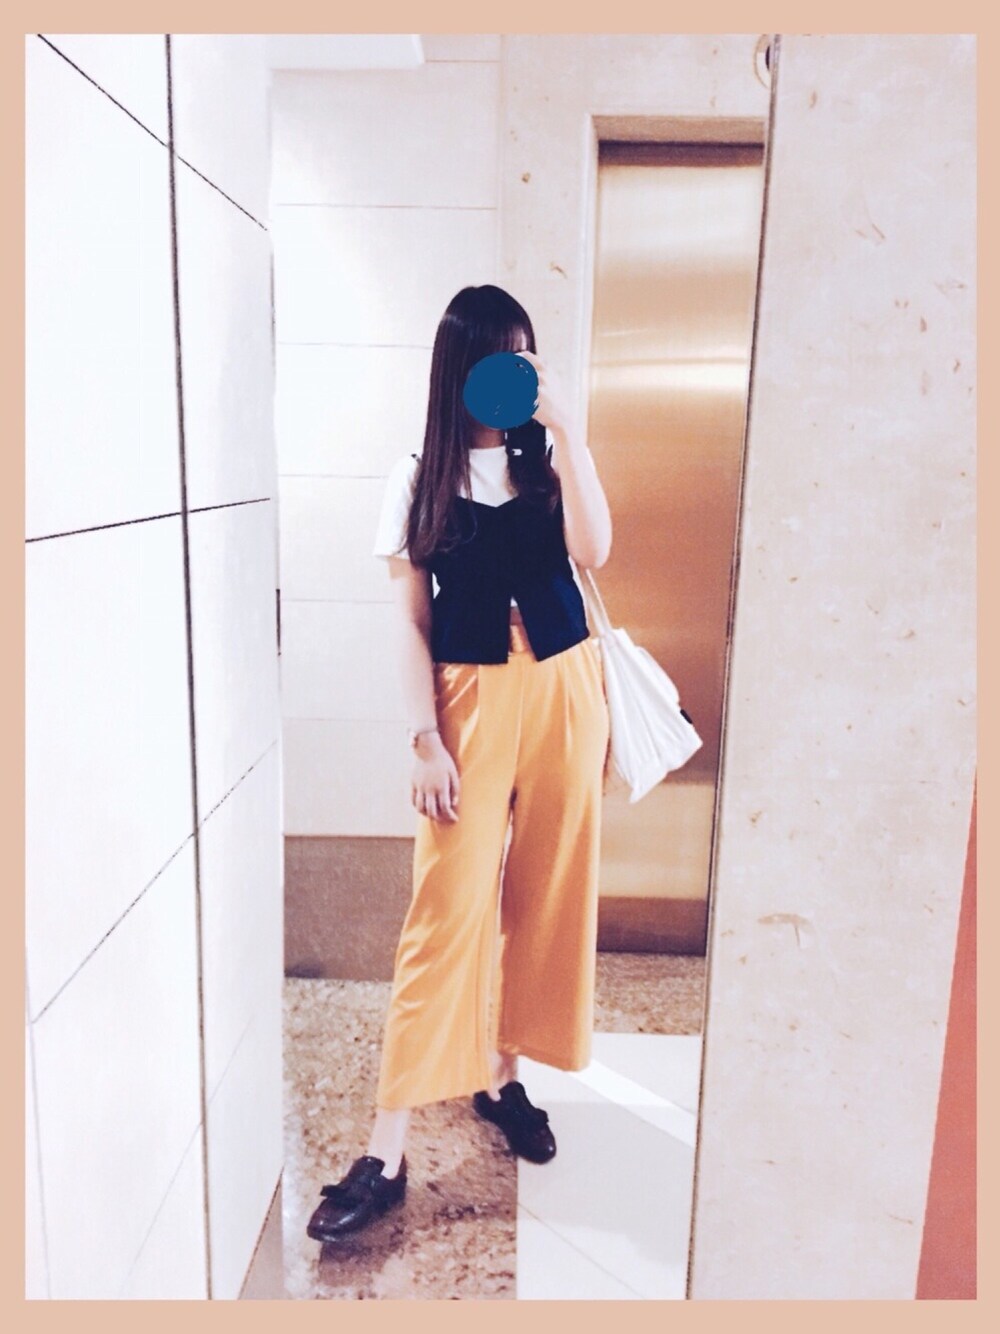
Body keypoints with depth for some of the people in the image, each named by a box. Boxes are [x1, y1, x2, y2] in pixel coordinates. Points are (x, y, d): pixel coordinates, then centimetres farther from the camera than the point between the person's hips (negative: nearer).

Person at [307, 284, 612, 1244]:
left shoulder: (550, 459, 6)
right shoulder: (421, 479, 1)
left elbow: (592, 551, -13)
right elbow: (410, 621, -2)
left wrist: (564, 424, -15)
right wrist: (425, 739, -9)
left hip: (564, 690, 3)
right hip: (472, 698, -2)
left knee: (545, 893, 9)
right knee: (447, 909, -5)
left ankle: (502, 1076, 30)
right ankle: (386, 1152, 5)